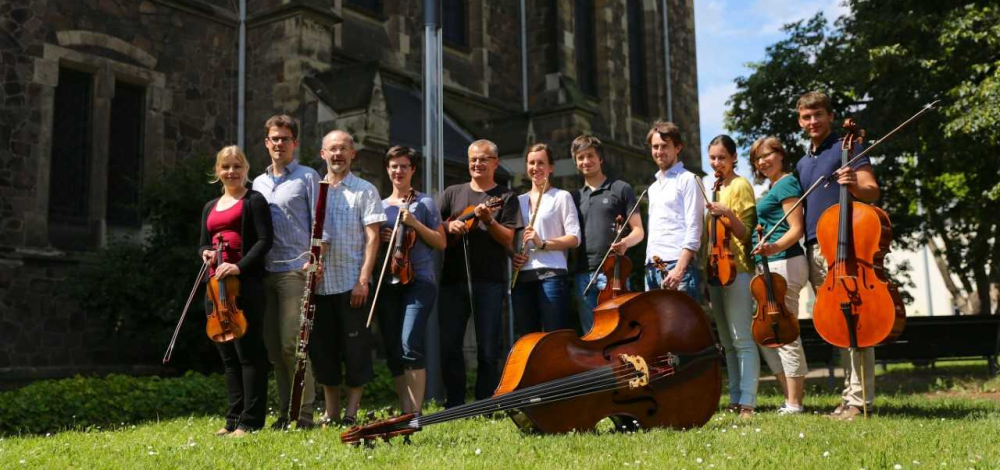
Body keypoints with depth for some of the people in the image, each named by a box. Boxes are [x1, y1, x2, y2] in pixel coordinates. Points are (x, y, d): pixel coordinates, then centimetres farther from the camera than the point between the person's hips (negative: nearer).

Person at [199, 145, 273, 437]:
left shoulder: (254, 201, 0)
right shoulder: (210, 208, 20)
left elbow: (265, 240, -9)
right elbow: (203, 243, 24)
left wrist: (240, 266, -21)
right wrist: (205, 253, 0)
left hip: (246, 283, -7)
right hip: (216, 284, 7)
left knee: (248, 351, -6)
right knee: (227, 354, 9)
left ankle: (250, 421, -2)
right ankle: (234, 418, 16)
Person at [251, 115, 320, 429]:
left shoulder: (308, 177, 4)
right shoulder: (258, 183, 20)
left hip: (295, 270, -6)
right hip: (264, 271, 6)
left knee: (292, 343, -10)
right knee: (273, 345, 6)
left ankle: (305, 412, -3)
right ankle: (285, 411, 14)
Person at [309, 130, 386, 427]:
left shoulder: (365, 190, 1)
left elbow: (372, 237, -6)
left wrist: (363, 280, -14)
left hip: (351, 284, -4)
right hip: (320, 283, 4)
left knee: (355, 347, 0)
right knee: (322, 347, 9)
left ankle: (351, 413, 10)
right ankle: (331, 413, 20)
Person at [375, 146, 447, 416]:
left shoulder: (424, 203, 5)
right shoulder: (380, 206, 16)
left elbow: (441, 243, 2)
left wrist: (415, 223, -10)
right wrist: (380, 237, -1)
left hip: (418, 281, -4)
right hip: (386, 284, 5)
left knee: (410, 345, -18)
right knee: (392, 351, 4)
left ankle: (415, 411, -13)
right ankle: (405, 410, 13)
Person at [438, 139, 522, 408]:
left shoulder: (505, 197, 6)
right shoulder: (452, 193, 15)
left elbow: (508, 239, -2)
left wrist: (488, 220, -18)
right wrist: (449, 226, -10)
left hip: (489, 281, -3)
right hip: (452, 278, 3)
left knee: (488, 348, -1)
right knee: (449, 345, 3)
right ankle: (454, 404, 14)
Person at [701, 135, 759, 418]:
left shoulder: (741, 185, -2)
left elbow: (746, 233, -9)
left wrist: (728, 214, -25)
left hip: (736, 269, -8)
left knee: (742, 339, -10)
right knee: (727, 341, 9)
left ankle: (747, 402, -10)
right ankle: (735, 399, 14)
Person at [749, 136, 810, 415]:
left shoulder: (786, 184, -6)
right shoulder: (772, 188, 21)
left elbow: (796, 229, -15)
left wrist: (774, 248, -31)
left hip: (783, 264, -10)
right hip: (768, 267, 10)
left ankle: (794, 404, 0)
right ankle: (791, 398, 16)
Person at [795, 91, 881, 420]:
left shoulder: (846, 148, 1)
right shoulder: (802, 164, 21)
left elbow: (872, 192, -7)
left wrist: (855, 185, -28)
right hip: (814, 248, 7)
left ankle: (858, 399, -9)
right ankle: (851, 393, 13)